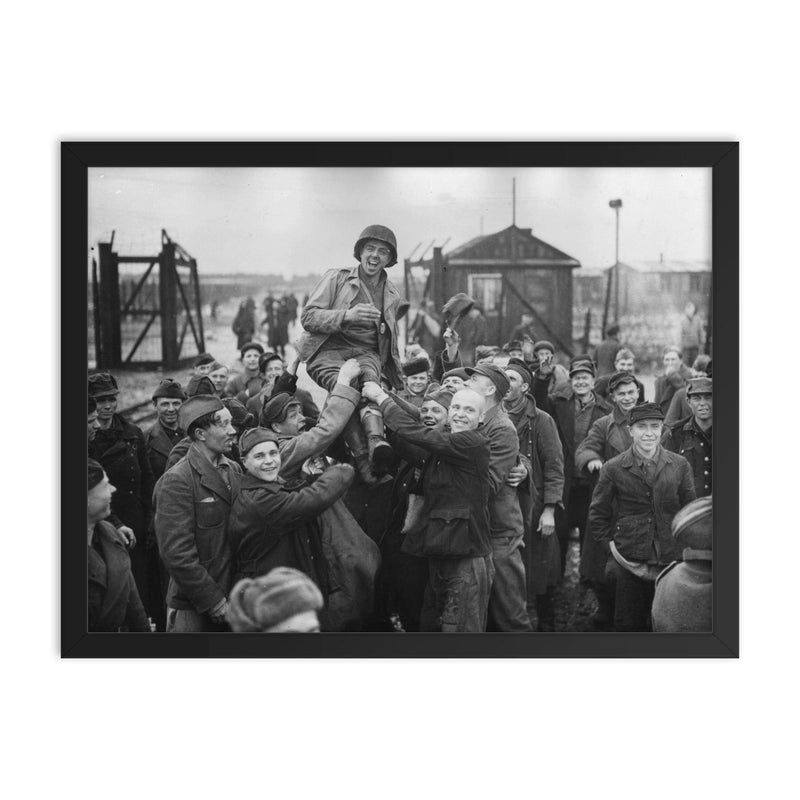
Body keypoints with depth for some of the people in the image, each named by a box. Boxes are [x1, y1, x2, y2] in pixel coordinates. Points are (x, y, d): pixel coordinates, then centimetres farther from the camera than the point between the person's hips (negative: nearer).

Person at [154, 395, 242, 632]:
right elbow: (177, 555, -18)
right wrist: (216, 604, -17)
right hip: (195, 610, -6)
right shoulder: (176, 481, -14)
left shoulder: (234, 469, 8)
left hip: (233, 599, 6)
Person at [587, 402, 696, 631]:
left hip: (671, 561, 1)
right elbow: (597, 518, 6)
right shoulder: (613, 469, -1)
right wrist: (611, 547, -3)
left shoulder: (679, 466, 3)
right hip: (629, 564, -1)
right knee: (628, 624, 5)